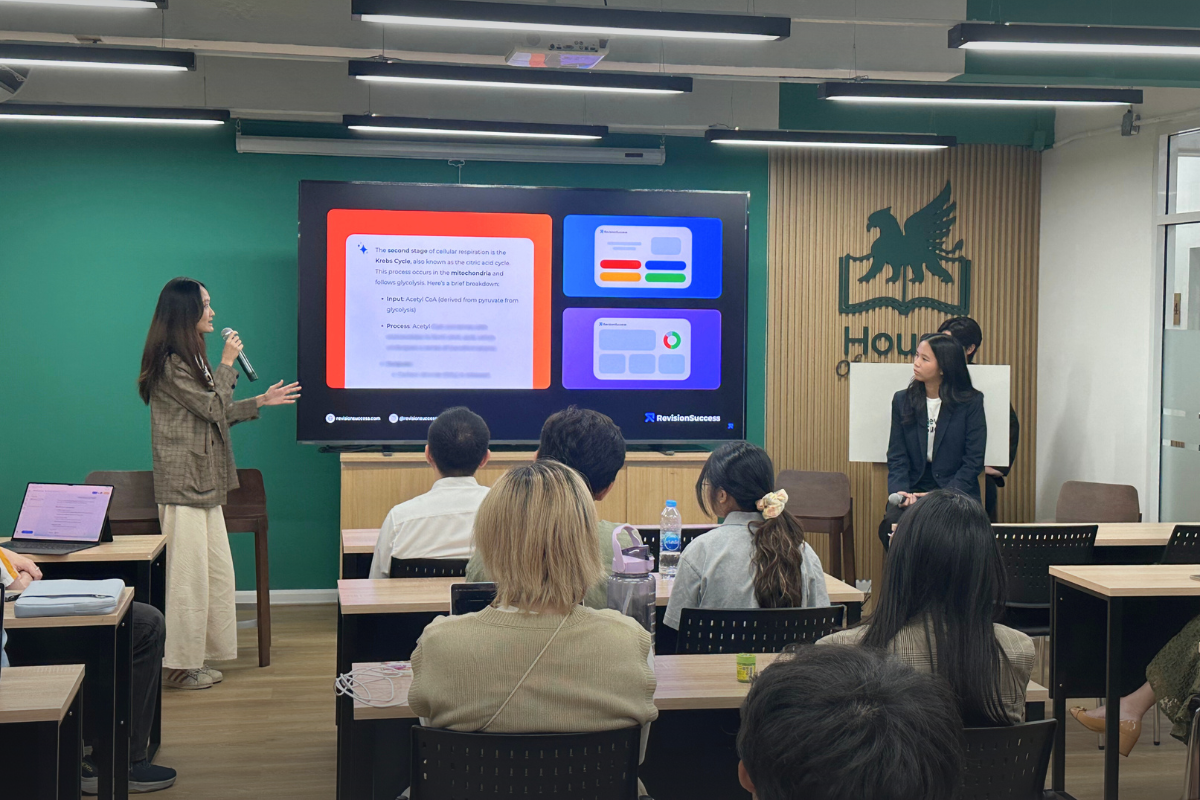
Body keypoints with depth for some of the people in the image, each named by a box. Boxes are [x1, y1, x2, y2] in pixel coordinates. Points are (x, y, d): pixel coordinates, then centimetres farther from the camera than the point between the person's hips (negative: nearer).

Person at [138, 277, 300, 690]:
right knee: (189, 575, -5)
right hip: (183, 484, -11)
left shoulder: (190, 358, 18)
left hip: (204, 482, 11)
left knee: (217, 572, 12)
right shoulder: (170, 364, -15)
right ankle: (181, 666, 4)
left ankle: (198, 656, 20)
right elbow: (212, 408, -15)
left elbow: (215, 413, 20)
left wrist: (261, 401, 19)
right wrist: (227, 363, -6)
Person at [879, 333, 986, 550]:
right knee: (891, 524, -29)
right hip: (913, 491, 2)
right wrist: (899, 491, -13)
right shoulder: (902, 400, 10)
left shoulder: (971, 402, 1)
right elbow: (897, 457, 7)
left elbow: (973, 461, -2)